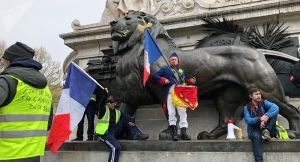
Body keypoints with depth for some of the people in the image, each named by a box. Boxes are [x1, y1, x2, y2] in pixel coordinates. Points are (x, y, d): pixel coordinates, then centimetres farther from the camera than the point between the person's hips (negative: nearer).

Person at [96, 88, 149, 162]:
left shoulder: (118, 112, 14)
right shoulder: (104, 110, 2)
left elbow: (126, 119, 4)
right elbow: (101, 104, -21)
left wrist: (130, 122, -21)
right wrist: (105, 95, -39)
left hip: (114, 131, 5)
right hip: (105, 133, -5)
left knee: (126, 116, -3)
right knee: (116, 147, -34)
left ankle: (136, 134, -13)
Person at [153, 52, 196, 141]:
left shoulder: (181, 71, 26)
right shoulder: (165, 69, 15)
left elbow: (185, 81, 23)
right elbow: (155, 75, 6)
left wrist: (190, 81, 2)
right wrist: (163, 80, -9)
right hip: (170, 94, -3)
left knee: (183, 112, -1)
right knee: (171, 112, -5)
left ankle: (183, 132, 2)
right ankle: (174, 132, 0)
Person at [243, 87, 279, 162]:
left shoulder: (264, 102, 2)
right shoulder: (247, 107, 1)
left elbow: (276, 108, -19)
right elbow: (247, 120, -14)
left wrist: (265, 117, -35)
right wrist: (259, 119, -31)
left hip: (269, 130, 2)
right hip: (255, 130, -2)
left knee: (273, 112, -16)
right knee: (256, 136, -39)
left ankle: (266, 131, -29)